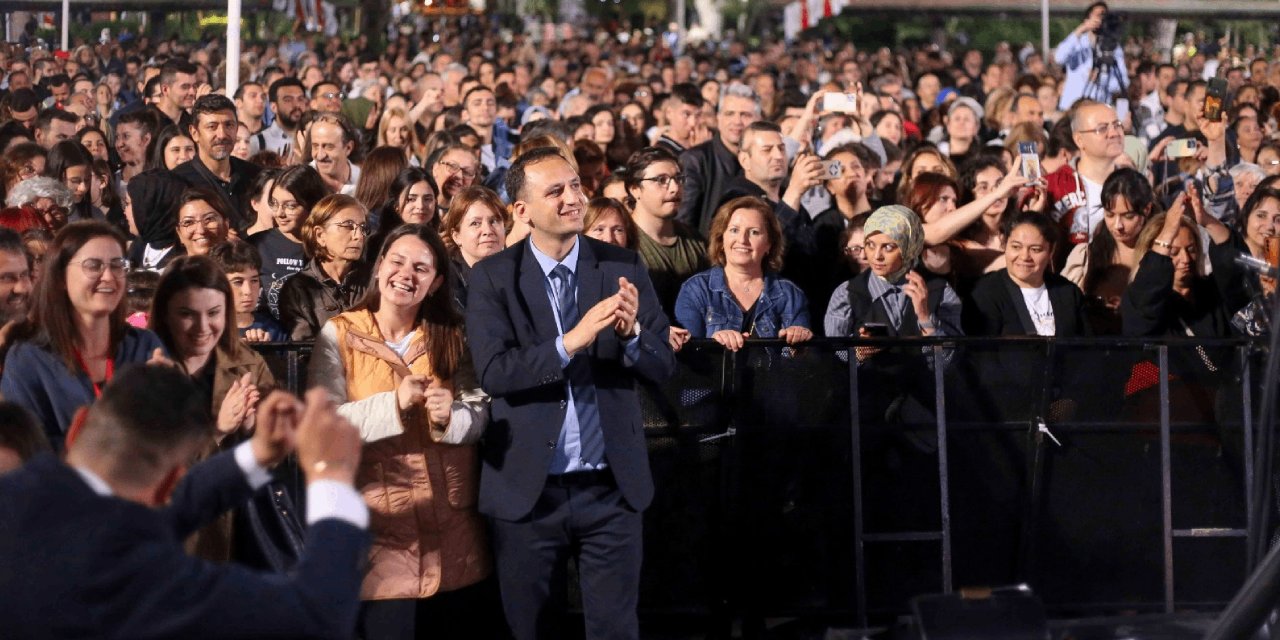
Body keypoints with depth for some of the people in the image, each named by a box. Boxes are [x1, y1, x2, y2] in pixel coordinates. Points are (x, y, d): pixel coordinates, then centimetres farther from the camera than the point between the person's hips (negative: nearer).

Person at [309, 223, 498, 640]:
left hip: (452, 528, 3)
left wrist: (451, 415, -22)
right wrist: (394, 403, -24)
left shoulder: (452, 336, 10)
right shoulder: (339, 335, 0)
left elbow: (480, 415, 0)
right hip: (382, 528, -3)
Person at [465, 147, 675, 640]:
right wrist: (572, 341, -27)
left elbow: (663, 365, -1)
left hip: (610, 487, 1)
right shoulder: (493, 277, -4)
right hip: (528, 488, -1)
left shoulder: (623, 267, 1)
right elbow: (493, 372, -15)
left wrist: (631, 333, -23)